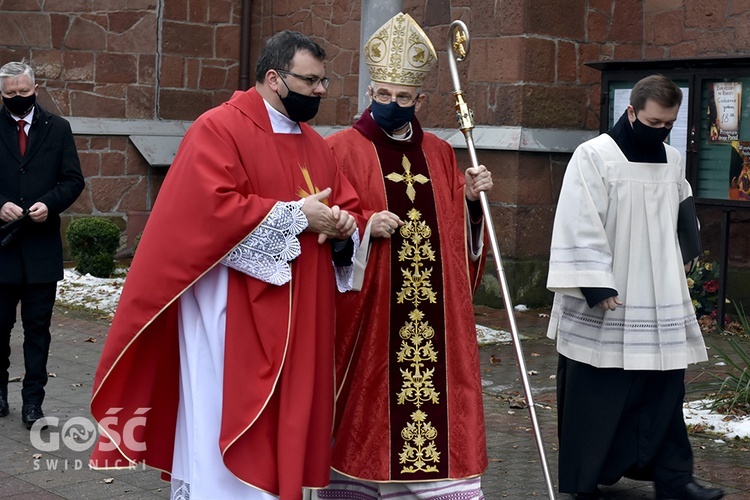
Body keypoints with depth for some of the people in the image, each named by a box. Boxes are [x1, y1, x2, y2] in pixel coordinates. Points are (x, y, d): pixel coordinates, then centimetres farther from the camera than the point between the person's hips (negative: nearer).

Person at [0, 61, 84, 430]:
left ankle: (33, 402, 9)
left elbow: (73, 180, 3)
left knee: (38, 328, 4)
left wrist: (49, 204, -14)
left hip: (42, 245, 0)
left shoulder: (58, 129, 6)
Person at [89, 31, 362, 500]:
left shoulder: (316, 146, 15)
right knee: (224, 426, -3)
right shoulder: (219, 129, -9)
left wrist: (343, 226, -7)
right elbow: (212, 208, -21)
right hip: (231, 315, -7)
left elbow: (348, 208, 17)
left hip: (296, 320, 7)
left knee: (282, 424, 11)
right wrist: (297, 215, -16)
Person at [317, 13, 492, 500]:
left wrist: (472, 199, -1)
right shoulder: (341, 149, -1)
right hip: (368, 314, -4)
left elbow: (457, 232, 17)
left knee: (440, 402, 2)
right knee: (368, 409, 1)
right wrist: (365, 226, -18)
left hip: (435, 316, 4)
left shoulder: (441, 154, 13)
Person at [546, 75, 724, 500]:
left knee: (664, 389, 6)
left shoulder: (673, 160, 9)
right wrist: (595, 286, -19)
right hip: (603, 306, -5)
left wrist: (687, 250, 12)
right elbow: (580, 227, -14)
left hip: (660, 305, 6)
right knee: (596, 395, 3)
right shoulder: (594, 156, -10)